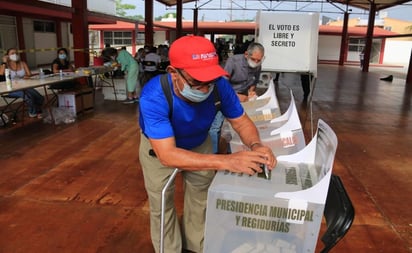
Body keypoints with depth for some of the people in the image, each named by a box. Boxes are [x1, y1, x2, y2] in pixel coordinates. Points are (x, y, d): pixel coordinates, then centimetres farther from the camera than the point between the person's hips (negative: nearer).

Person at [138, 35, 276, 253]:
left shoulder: (218, 84, -32)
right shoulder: (153, 96, -42)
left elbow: (241, 121, -18)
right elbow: (168, 155, -47)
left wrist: (255, 145, -40)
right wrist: (226, 161, -57)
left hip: (198, 144, 3)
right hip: (159, 149, -3)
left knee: (201, 199, 17)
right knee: (162, 205, 9)